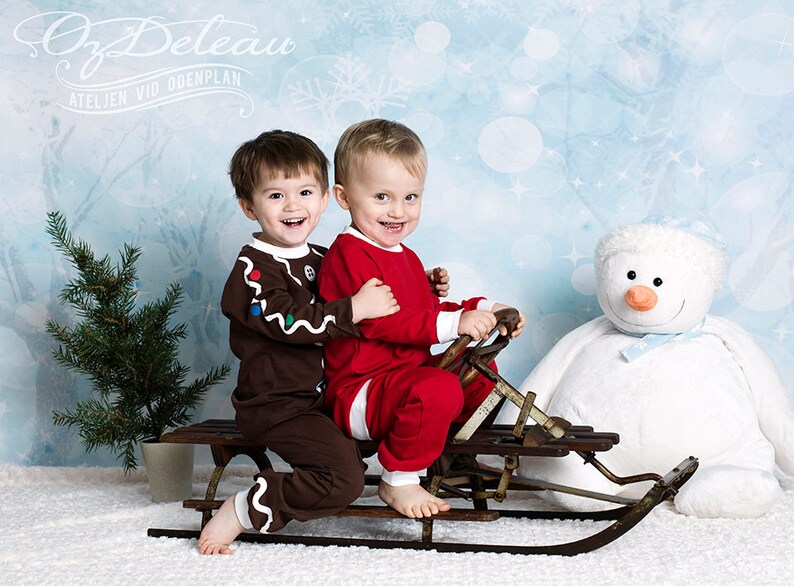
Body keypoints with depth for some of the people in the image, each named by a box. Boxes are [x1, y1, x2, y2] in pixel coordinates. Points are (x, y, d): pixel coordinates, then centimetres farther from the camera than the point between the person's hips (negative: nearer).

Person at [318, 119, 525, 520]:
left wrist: (482, 310, 7)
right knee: (439, 389, -33)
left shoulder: (405, 258, 18)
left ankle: (452, 451, 23)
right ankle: (397, 481, -17)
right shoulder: (349, 254, -16)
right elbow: (378, 321, -25)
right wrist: (453, 324, -30)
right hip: (358, 393, -10)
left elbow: (426, 310, 22)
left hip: (405, 376, 10)